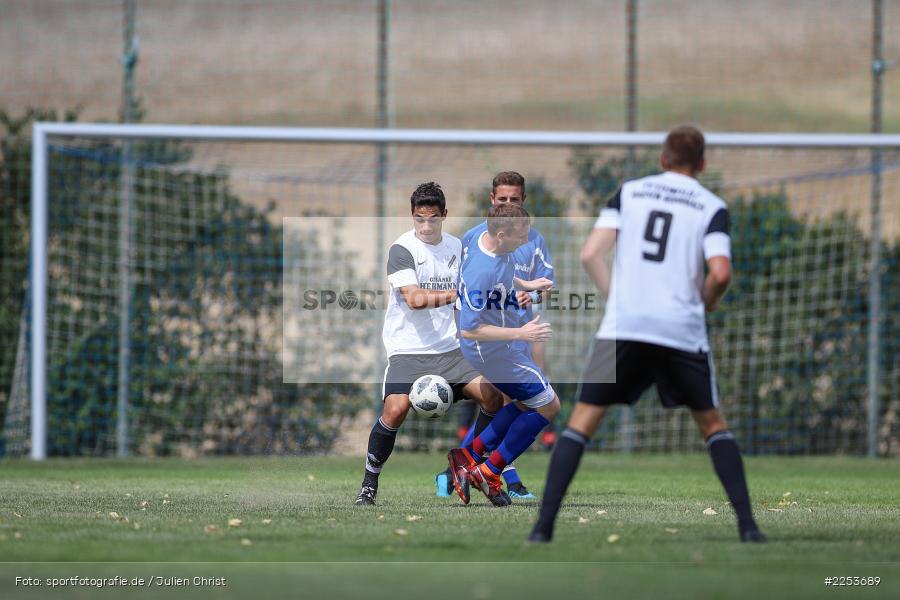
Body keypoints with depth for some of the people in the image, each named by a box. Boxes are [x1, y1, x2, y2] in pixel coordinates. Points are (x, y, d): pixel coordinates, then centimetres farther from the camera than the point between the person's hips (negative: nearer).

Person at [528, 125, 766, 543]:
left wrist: (615, 296, 12)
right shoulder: (711, 206, 6)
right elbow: (720, 273, -8)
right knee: (712, 424, 17)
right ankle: (747, 524, 7)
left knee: (582, 421, 6)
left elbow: (590, 254, 0)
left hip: (622, 326, 0)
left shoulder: (629, 192, 11)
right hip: (683, 331, 0)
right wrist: (707, 302, 12)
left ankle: (544, 524, -7)